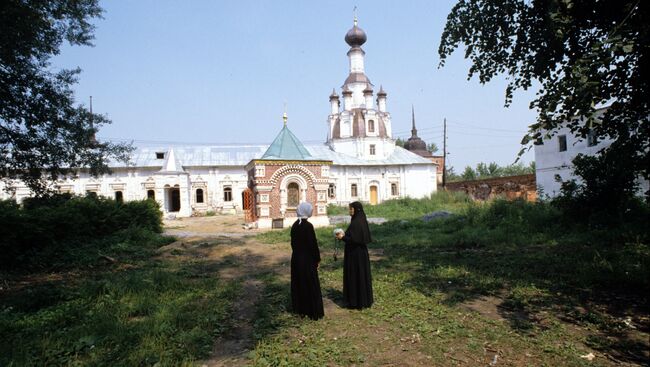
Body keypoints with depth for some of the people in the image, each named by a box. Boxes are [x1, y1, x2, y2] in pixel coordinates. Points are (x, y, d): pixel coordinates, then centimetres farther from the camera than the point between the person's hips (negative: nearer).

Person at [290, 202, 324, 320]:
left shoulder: (295, 225, 3)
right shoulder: (308, 226, -19)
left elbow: (293, 242, 10)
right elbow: (313, 244, -17)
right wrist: (318, 259, -7)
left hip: (296, 258, 7)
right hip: (307, 259, -7)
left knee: (298, 283, 15)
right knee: (311, 284, 2)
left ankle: (299, 308, 25)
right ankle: (314, 311, 8)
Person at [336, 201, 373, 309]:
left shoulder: (355, 223, -21)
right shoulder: (362, 221, 8)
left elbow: (354, 239, -24)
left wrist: (343, 237, -14)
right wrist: (345, 235, 14)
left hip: (355, 253, -10)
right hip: (362, 252, 10)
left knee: (354, 275, 0)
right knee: (362, 274, 15)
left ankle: (356, 302, 10)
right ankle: (365, 300, 25)